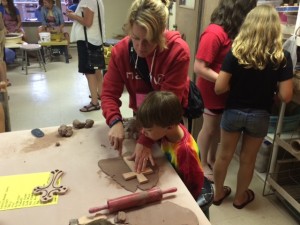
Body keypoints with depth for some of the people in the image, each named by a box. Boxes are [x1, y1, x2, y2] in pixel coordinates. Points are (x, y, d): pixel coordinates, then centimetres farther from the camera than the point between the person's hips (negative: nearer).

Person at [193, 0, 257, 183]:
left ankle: (211, 159, 39)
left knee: (218, 127, 20)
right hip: (212, 91, -8)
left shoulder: (232, 31, 3)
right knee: (209, 128, 9)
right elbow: (199, 68, -26)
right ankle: (203, 164, 30)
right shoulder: (214, 34, -23)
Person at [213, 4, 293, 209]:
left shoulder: (235, 52, -13)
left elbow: (219, 88, -15)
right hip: (260, 116, 0)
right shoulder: (282, 57, -13)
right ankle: (240, 197, 39)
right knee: (248, 159, 19)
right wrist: (270, 86, 6)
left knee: (224, 155, 18)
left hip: (233, 112, 0)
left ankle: (218, 193, 37)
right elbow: (286, 96, -13)